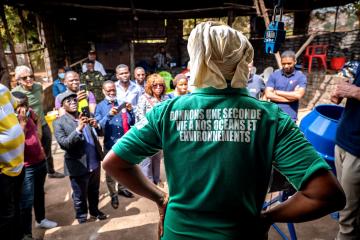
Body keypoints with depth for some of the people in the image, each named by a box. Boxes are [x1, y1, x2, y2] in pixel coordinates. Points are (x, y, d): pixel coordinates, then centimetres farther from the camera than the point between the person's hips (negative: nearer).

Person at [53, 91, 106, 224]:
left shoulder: (85, 116, 5)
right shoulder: (59, 122, -9)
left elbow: (97, 135, 4)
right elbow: (64, 143, -20)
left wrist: (96, 126, -17)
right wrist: (78, 129, -30)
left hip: (95, 162, 5)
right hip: (79, 166, -4)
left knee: (94, 192, 23)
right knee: (80, 196, 15)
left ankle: (94, 211, 44)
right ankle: (82, 218, 35)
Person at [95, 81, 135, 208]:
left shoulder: (121, 103, 5)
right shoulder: (100, 106, -2)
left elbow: (131, 123, 1)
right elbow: (98, 125, -14)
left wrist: (130, 111, -16)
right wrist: (109, 115, -28)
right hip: (110, 144, -3)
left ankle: (121, 188, 40)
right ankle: (113, 195, 26)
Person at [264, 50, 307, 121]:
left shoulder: (301, 77, 2)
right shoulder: (274, 75, 4)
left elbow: (298, 95, -13)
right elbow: (268, 94, -7)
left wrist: (277, 92, -6)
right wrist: (290, 97, -10)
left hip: (290, 117, -1)